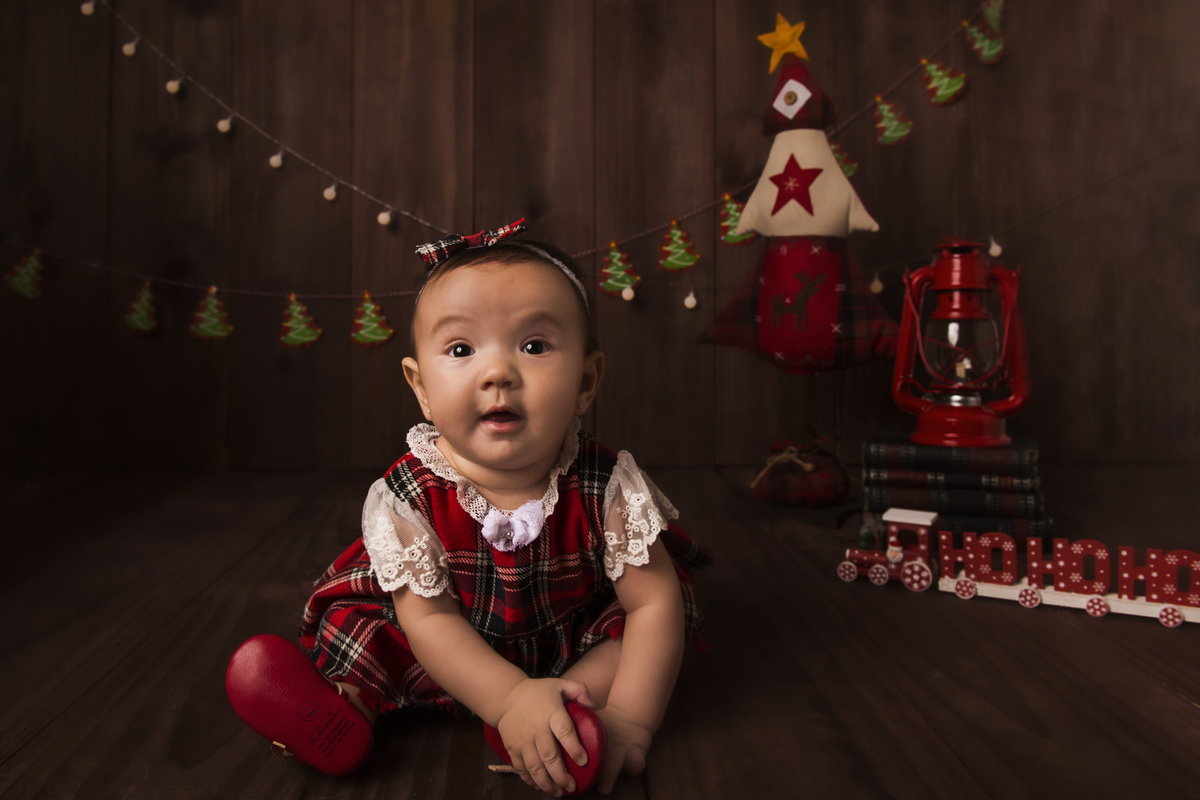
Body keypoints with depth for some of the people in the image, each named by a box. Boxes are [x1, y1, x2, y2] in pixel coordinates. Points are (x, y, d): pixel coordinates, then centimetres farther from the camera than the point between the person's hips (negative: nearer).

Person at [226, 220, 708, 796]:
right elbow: (429, 617, -23)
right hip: (460, 657, 0)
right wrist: (510, 700, -36)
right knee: (349, 621, -13)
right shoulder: (406, 498, -25)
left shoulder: (608, 487, -26)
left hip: (576, 636, 1)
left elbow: (655, 602, -22)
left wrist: (628, 719, -32)